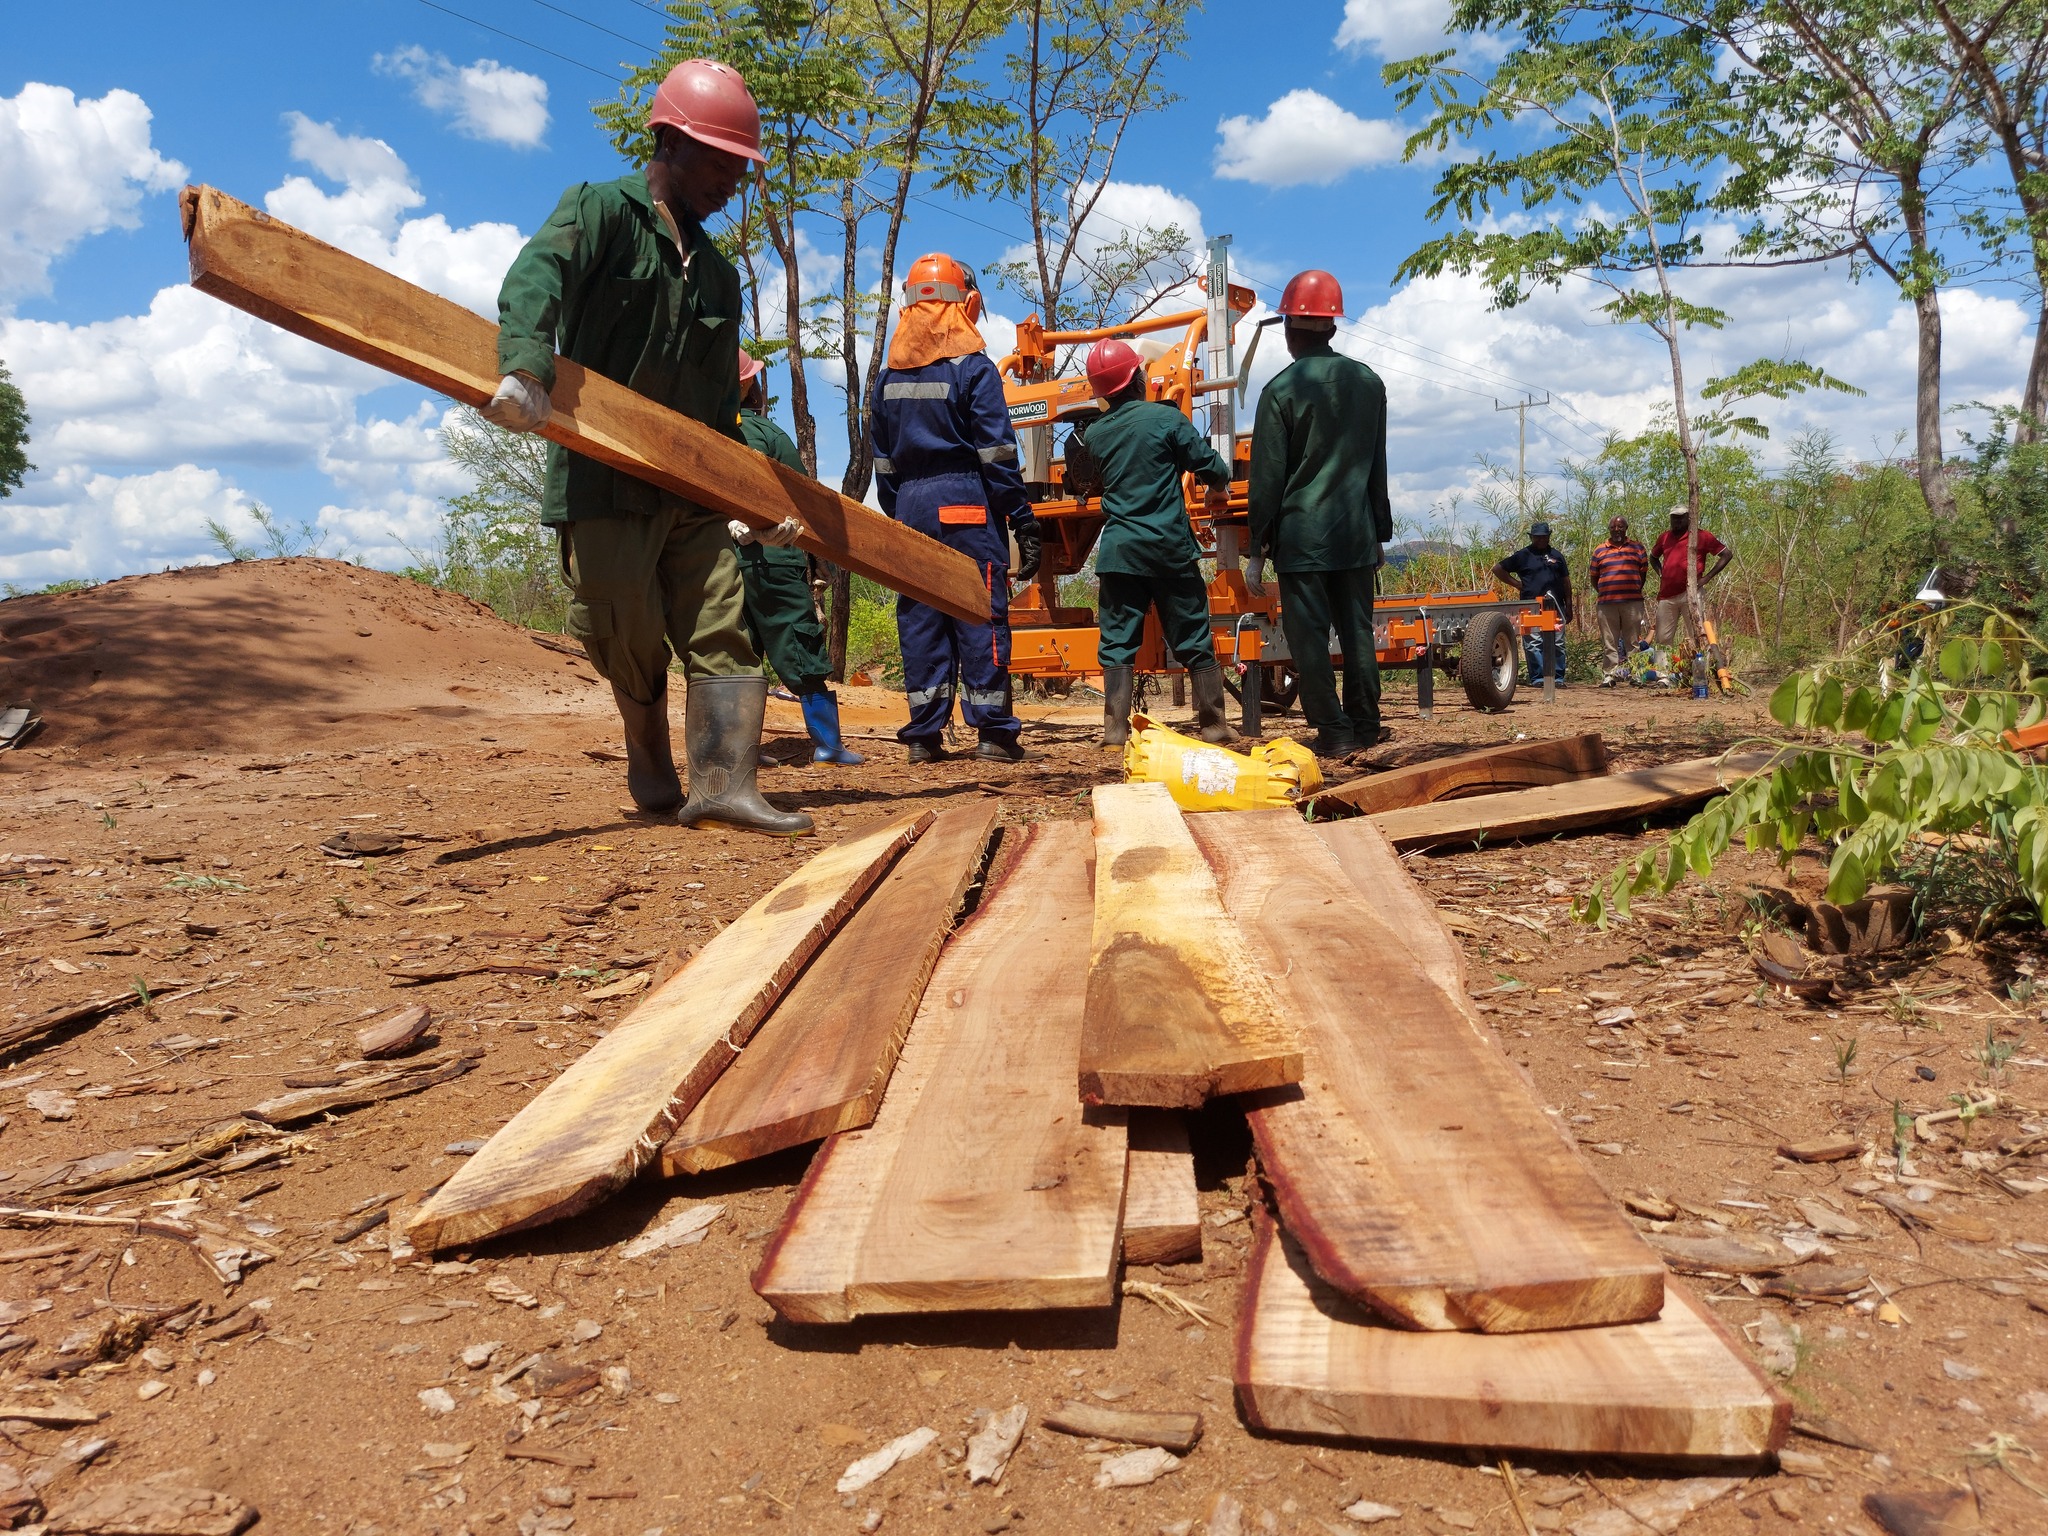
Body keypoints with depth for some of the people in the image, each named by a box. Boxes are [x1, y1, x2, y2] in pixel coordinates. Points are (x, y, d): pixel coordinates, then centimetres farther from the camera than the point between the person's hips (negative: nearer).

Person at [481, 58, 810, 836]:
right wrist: (526, 366, -42)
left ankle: (722, 782, -12)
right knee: (632, 640, -3)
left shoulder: (717, 275, 20)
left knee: (723, 625, -7)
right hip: (600, 482, -6)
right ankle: (654, 768, 18)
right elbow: (535, 278, -22)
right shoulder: (599, 210, 0)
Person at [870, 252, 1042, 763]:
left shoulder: (889, 375, 12)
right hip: (967, 505, -5)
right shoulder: (973, 367, -5)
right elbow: (997, 452, -10)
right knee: (981, 615, -2)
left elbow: (883, 460, 13)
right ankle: (993, 731, -1)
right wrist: (1024, 521, -8)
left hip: (911, 506, 5)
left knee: (919, 617, 7)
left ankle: (924, 734, 7)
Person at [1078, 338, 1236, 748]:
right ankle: (1213, 723, 11)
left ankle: (1115, 727, 1)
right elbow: (1209, 465, -2)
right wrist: (1219, 489, 18)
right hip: (1169, 547, -2)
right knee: (1193, 639, 6)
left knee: (1118, 640, 6)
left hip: (1117, 550, 3)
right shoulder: (1166, 418, -5)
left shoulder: (1094, 432, 5)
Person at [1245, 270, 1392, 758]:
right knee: (1358, 631, 12)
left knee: (1309, 636, -1)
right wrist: (1380, 532, 23)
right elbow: (1377, 467, 15)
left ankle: (1334, 732, -3)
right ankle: (1365, 727, 17)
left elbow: (1266, 479, -8)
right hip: (1356, 534, 5)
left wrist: (1254, 551, -5)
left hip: (1301, 535, -5)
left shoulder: (1282, 389, -7)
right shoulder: (1369, 382, 9)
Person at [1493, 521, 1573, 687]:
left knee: (1557, 644, 4)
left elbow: (1566, 582, 18)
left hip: (1555, 607, 3)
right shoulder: (1523, 555, 7)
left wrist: (1569, 607, 13)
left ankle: (1558, 677, 9)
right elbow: (1498, 569, 8)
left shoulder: (1556, 556, 17)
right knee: (1534, 644, -5)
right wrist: (1516, 583, 1)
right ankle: (1537, 677, -1)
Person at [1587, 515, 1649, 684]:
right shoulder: (1600, 551, 11)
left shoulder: (1637, 548, 9)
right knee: (1609, 641, 2)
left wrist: (1635, 592, 7)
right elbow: (1594, 577, 14)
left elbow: (1643, 573, 11)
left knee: (1633, 640, 2)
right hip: (1607, 604, 1)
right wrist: (1603, 594, 7)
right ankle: (1611, 673, 5)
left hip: (1632, 602, -1)